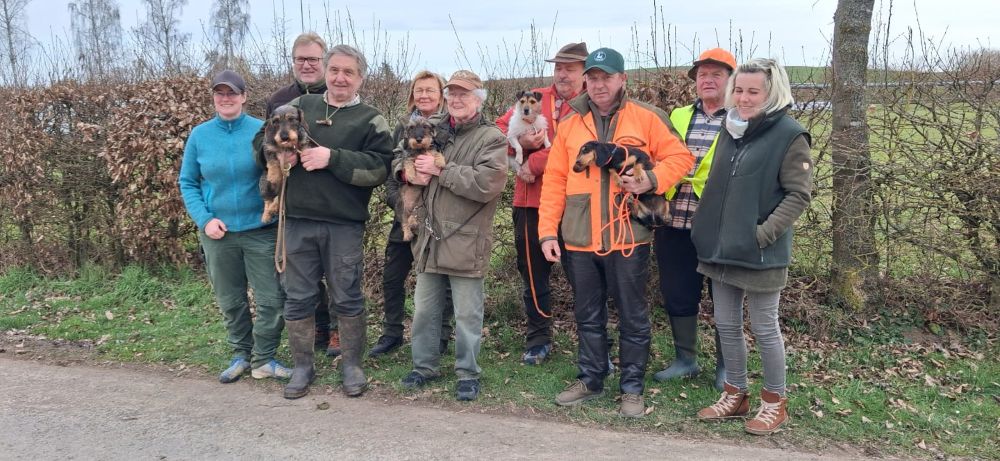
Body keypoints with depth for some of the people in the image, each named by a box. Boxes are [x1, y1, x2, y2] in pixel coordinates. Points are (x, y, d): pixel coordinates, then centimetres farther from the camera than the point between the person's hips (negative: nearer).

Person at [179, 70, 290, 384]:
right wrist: (204, 219, -7)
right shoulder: (199, 135, 1)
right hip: (218, 233, 2)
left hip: (261, 230, -2)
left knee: (271, 299, 0)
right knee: (230, 300, 14)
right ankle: (241, 354, 32)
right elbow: (187, 183, 7)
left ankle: (263, 359, 18)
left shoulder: (262, 131, -5)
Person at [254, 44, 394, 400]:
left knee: (347, 299, 7)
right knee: (298, 298, 10)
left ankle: (351, 364, 25)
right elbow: (262, 139, 16)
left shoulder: (370, 120, 1)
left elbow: (379, 168, -13)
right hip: (297, 222, 3)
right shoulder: (299, 107, 12)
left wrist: (333, 157, -20)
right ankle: (302, 366, 26)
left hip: (345, 226, -3)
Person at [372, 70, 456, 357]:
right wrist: (398, 203, -5)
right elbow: (389, 170, 9)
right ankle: (391, 333, 26)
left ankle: (440, 337, 20)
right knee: (392, 278, 10)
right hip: (404, 217, 5)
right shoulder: (403, 128, 10)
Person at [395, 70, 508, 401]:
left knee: (467, 315, 6)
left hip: (465, 242, -5)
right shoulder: (431, 129, 11)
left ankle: (467, 372, 22)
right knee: (424, 309, 17)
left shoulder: (491, 138, -7)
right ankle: (425, 365, 33)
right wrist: (410, 172, -8)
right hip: (429, 238, 6)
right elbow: (399, 159, 17)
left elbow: (487, 183, -23)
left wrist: (439, 170, -18)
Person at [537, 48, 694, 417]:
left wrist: (651, 179, -17)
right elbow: (555, 180, 7)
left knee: (632, 315, 6)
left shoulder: (647, 118, 0)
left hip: (628, 234, -3)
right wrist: (547, 230, 2)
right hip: (579, 236, 4)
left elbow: (680, 157, 2)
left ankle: (632, 387, 20)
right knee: (587, 314, 15)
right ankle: (590, 379, 31)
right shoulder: (570, 124, 9)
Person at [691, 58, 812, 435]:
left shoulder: (789, 136, -11)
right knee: (726, 325, 14)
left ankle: (774, 402, 23)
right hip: (721, 248, 7)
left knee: (764, 328, 5)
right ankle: (736, 394, 30)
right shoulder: (731, 130, 10)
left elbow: (799, 194, -13)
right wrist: (708, 230, 13)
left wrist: (765, 232, -19)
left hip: (760, 253, -7)